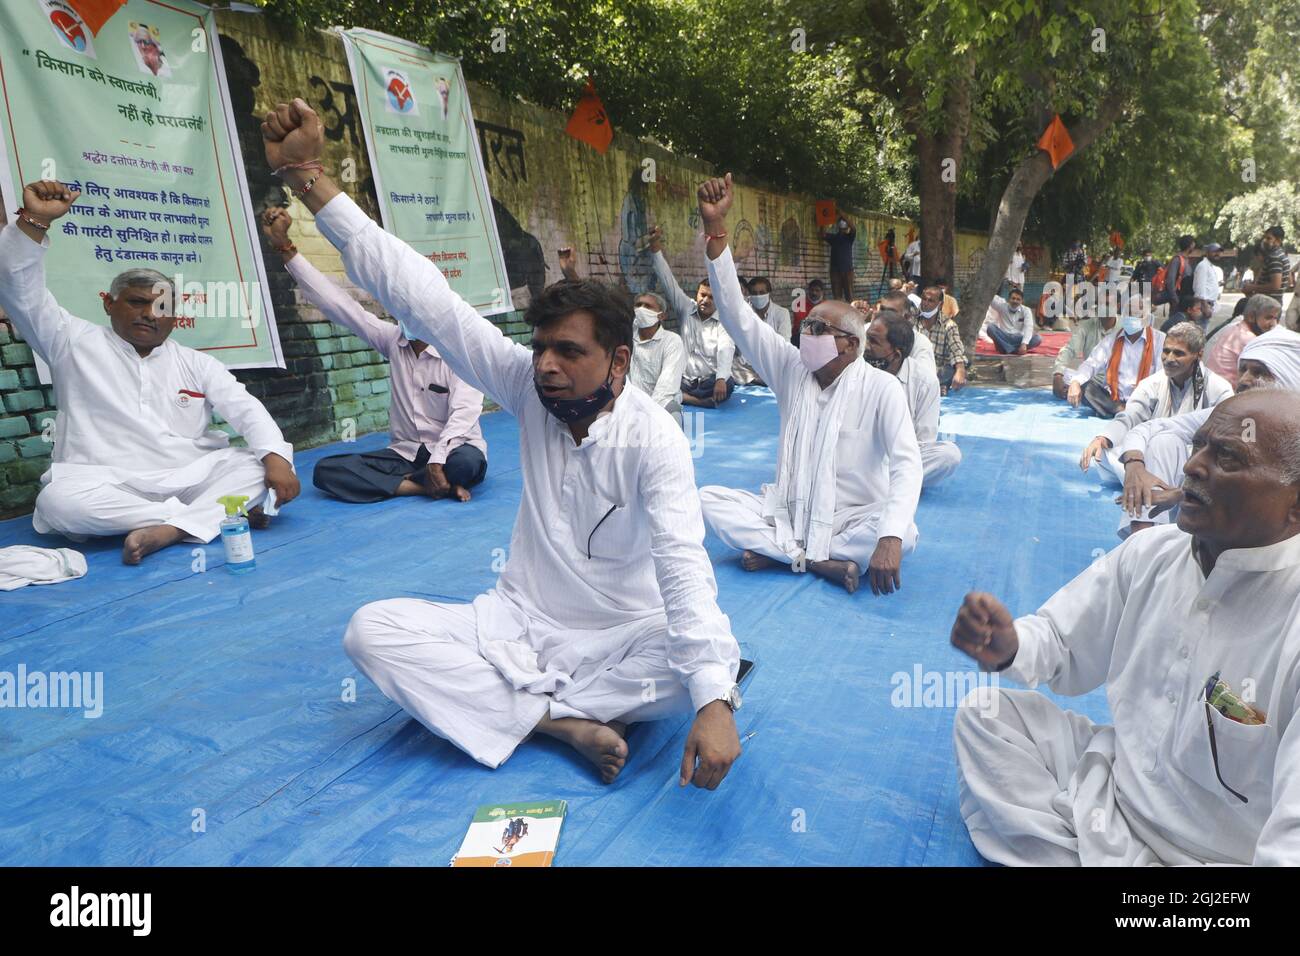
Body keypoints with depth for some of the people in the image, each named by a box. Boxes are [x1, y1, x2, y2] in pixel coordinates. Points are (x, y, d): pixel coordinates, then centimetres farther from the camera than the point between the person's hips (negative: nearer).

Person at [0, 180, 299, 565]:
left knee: (269, 464, -21)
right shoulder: (75, 344, 12)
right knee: (58, 502, -34)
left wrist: (276, 458, -18)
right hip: (111, 487, -1)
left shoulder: (196, 364, 15)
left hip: (195, 479, 2)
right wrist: (34, 220, -13)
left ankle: (169, 529, -37)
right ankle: (222, 511, -31)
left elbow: (248, 410, 2)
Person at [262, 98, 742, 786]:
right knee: (372, 631, -18)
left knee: (717, 651, -32)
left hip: (617, 635, -3)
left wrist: (711, 700, -43)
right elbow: (426, 299, -12)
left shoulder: (652, 436, -19)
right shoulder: (530, 388, -7)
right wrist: (309, 179, -15)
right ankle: (563, 720, -21)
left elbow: (683, 565, -30)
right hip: (519, 619, 4)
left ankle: (521, 700, -22)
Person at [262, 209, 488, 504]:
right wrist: (284, 247, -7)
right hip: (404, 453, 5)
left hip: (450, 451, -4)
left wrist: (437, 461, -34)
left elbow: (464, 413, -21)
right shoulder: (393, 340, 2)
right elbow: (338, 303, -2)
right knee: (325, 471, -15)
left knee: (468, 462, -40)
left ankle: (404, 480, -12)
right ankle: (426, 486, -21)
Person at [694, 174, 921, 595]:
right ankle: (819, 561, -22)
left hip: (851, 519, -3)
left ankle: (780, 552, -23)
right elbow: (738, 315, -8)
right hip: (788, 511, 3)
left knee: (904, 533, -33)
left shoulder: (881, 389, -12)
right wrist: (715, 226, -17)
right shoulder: (791, 369, -1)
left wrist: (889, 538, -40)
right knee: (708, 498, -18)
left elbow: (906, 465, -23)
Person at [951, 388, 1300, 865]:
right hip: (1115, 776, 7)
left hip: (1218, 852, -7)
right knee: (984, 713, 0)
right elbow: (1061, 646, 7)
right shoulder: (1150, 552, -3)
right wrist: (1008, 647, -15)